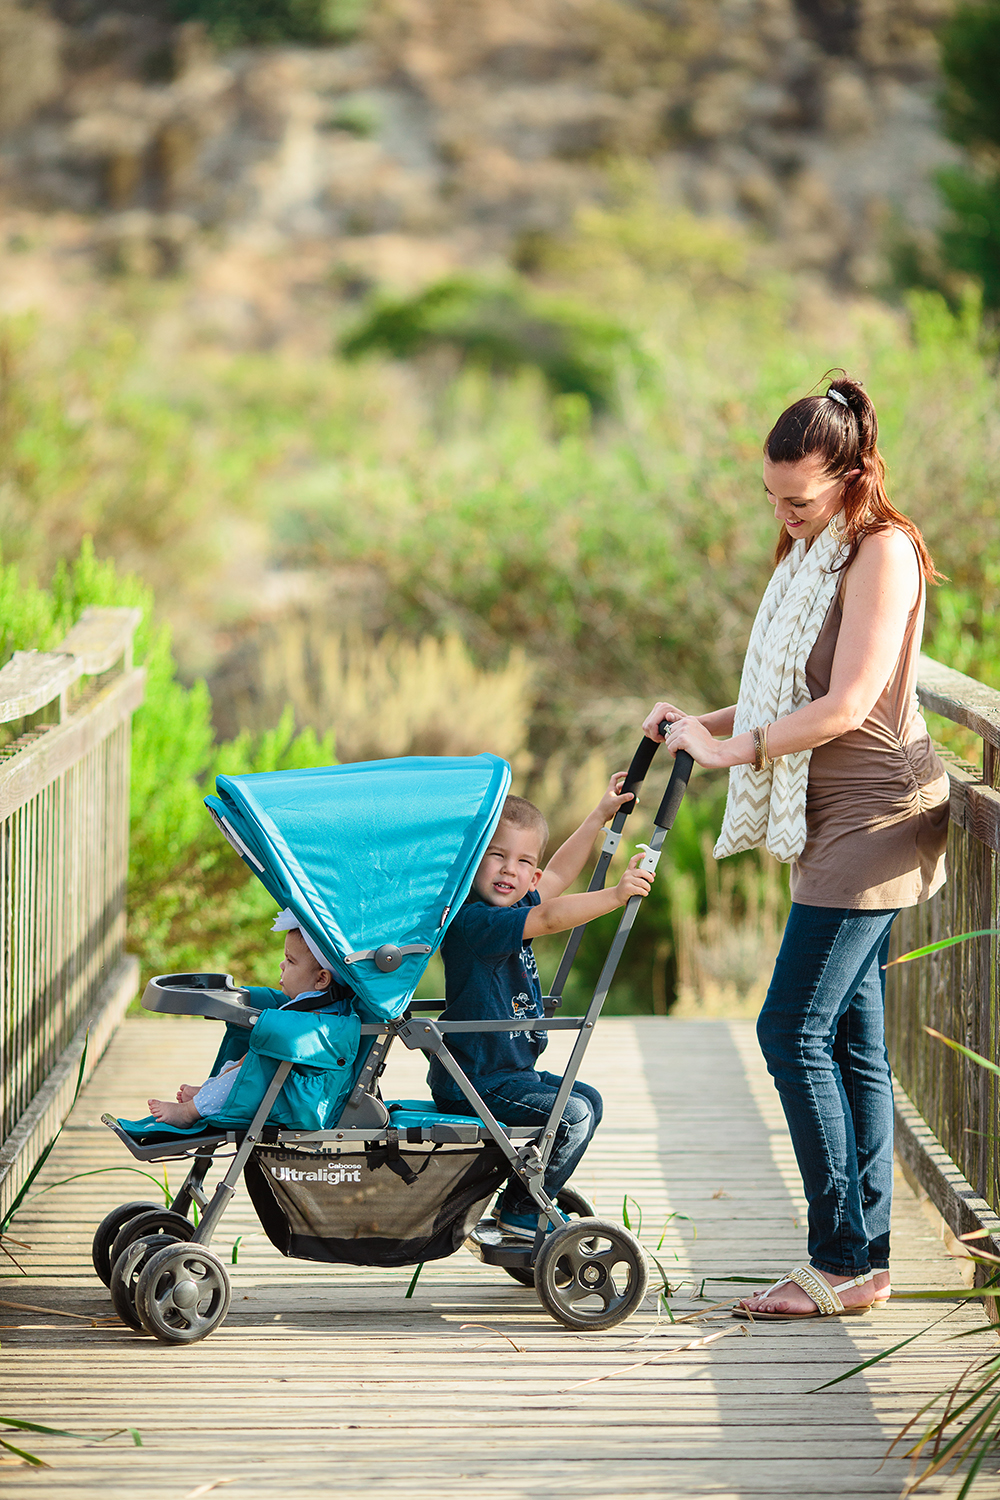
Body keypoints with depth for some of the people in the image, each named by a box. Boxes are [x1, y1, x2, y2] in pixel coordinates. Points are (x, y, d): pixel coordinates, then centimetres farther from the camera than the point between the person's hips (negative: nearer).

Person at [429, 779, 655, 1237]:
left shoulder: (511, 910, 8)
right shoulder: (469, 921, -23)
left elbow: (557, 875, 23)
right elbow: (550, 918, -32)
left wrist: (600, 817, 25)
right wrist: (615, 895, -34)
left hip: (512, 1072, 11)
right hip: (474, 1084, -11)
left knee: (588, 1099, 20)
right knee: (573, 1115, -18)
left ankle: (535, 1196, 25)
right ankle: (520, 1213, -4)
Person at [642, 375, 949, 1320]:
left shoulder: (883, 551, -13)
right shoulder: (814, 553, 16)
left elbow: (846, 707, -20)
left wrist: (728, 749, -16)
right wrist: (704, 724, 5)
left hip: (874, 813, -9)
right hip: (835, 819, 9)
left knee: (795, 1029, -11)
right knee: (851, 1039, 8)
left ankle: (840, 1262, -6)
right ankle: (864, 1262, 11)